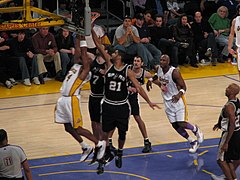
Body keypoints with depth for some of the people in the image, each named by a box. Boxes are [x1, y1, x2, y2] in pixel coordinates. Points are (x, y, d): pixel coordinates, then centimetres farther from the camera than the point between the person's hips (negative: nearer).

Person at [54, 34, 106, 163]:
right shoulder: (76, 65, 14)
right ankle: (86, 148, 27)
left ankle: (99, 144, 10)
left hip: (72, 100, -9)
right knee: (68, 128, 13)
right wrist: (78, 37, 14)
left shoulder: (85, 70, -7)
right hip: (63, 99, 9)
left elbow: (83, 53, -14)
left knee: (77, 128, -5)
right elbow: (77, 52, 19)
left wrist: (82, 39, -11)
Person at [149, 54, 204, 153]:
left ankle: (196, 130, 23)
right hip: (168, 102, 6)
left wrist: (179, 94, -39)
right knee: (175, 125, 6)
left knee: (181, 124, -12)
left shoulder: (174, 72, -22)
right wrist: (152, 81, 0)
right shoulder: (159, 70, -2)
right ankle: (193, 143, 23)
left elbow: (183, 87, -19)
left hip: (177, 100, -6)